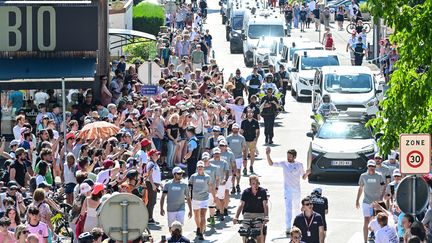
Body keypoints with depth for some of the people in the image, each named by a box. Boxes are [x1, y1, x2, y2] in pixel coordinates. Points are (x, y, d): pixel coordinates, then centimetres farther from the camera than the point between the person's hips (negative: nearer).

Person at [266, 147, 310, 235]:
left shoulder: (299, 165, -2)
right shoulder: (284, 164, -3)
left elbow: (303, 177, 4)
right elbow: (271, 164, -2)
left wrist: (307, 173, -17)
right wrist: (268, 155, -15)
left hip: (297, 191, 1)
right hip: (287, 191, -1)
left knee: (296, 208, 16)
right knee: (288, 209, -10)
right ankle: (288, 228, -14)